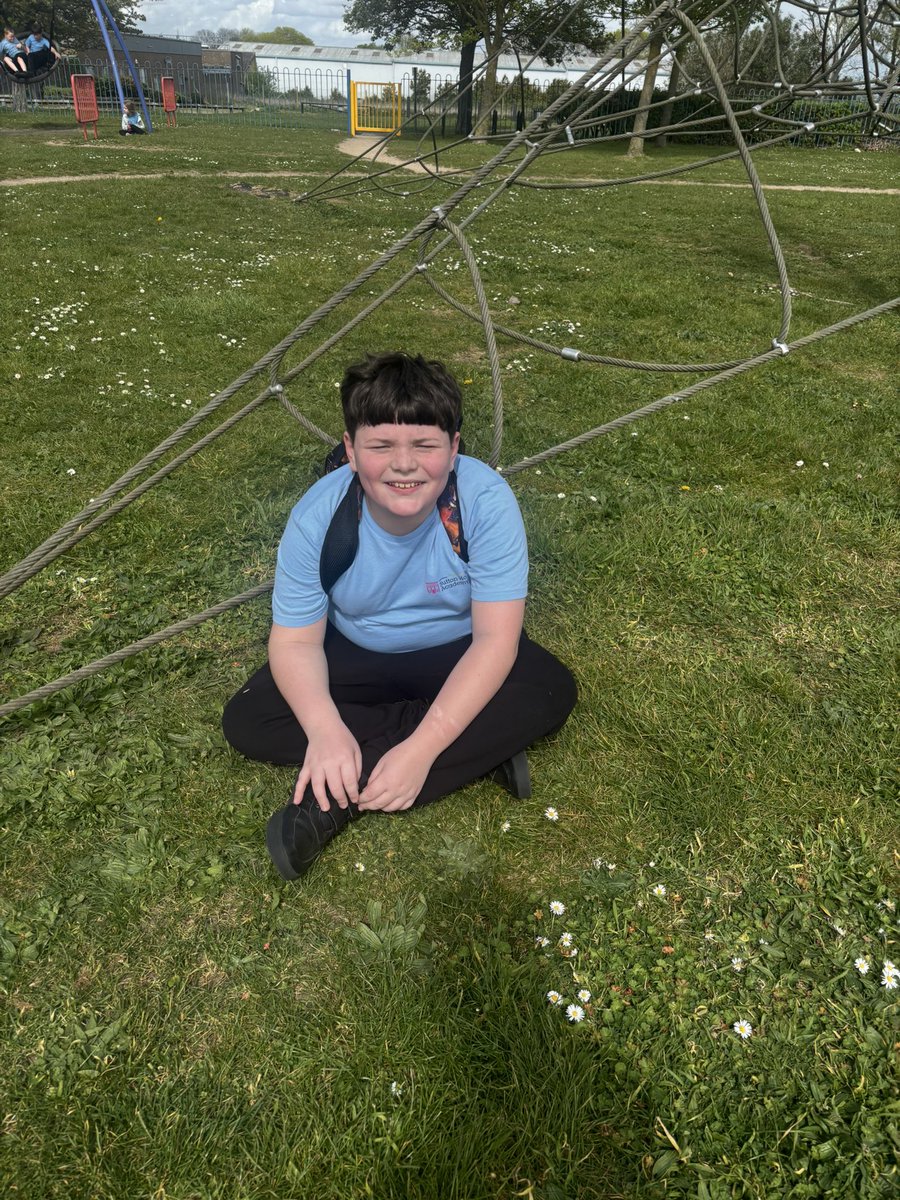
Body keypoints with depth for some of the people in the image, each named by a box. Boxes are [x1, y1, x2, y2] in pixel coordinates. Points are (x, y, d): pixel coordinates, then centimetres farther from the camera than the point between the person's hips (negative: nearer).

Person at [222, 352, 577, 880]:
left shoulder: (486, 499, -29)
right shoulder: (318, 516, -23)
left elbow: (495, 640, -29)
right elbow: (297, 641, -17)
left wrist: (423, 747, -38)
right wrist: (325, 729, -38)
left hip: (456, 655, -1)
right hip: (355, 655, 2)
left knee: (551, 691, -28)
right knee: (247, 720, -19)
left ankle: (338, 803, -27)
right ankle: (479, 750, -19)